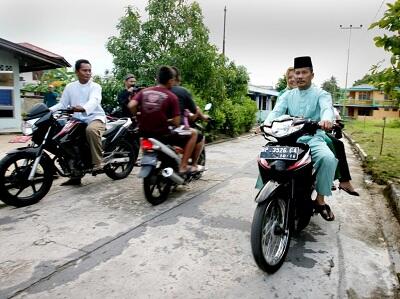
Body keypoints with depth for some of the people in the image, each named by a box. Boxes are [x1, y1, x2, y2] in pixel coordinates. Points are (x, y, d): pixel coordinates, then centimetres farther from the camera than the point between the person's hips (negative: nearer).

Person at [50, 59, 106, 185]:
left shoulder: (95, 86, -4)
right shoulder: (70, 87, 11)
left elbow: (93, 101, -24)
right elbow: (62, 104, 9)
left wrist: (83, 108, -46)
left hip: (95, 117, -6)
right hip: (78, 120, 6)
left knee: (91, 130, -38)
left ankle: (98, 163, -26)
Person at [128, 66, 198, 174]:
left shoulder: (144, 91, 4)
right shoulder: (171, 97, -7)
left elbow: (131, 105, -10)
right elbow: (176, 123, -10)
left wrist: (140, 117, 7)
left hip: (144, 134, 5)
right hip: (162, 135, -5)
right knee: (193, 134, 10)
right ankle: (183, 166, 5)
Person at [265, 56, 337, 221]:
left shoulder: (321, 94, 4)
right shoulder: (287, 95, 15)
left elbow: (327, 108, -18)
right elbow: (276, 111, -3)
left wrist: (326, 120, -44)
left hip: (313, 138, -2)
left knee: (328, 158, -32)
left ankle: (320, 200, -14)